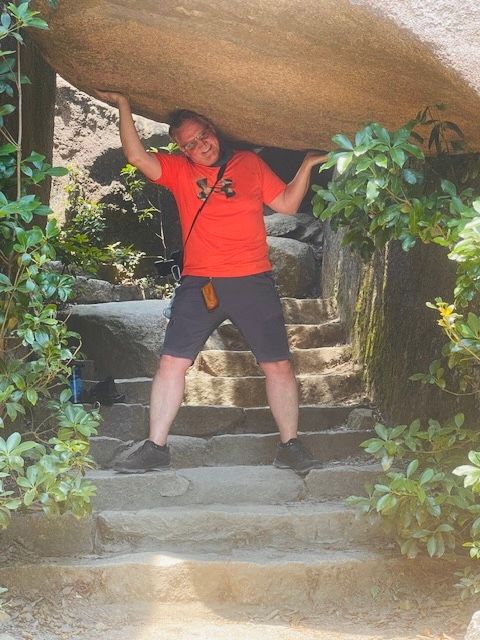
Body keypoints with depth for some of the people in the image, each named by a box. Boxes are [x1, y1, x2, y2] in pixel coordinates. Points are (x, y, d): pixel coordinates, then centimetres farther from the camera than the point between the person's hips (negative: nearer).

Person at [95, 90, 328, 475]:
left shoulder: (250, 163, 10)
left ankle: (290, 447, 14)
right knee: (172, 362, -4)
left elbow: (287, 203, 12)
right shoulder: (178, 170, 7)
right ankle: (156, 448, 5)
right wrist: (123, 107, -11)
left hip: (254, 281, 0)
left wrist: (307, 166, 1)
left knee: (278, 365, 2)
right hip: (199, 283, 0)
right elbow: (137, 157, -8)